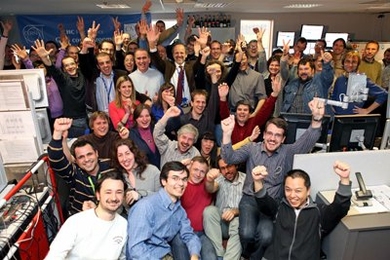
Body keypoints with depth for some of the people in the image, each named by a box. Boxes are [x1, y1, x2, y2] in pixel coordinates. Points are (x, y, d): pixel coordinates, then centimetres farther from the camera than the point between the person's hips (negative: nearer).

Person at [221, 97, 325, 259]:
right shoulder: (252, 148, 1)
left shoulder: (288, 152, 0)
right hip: (249, 199, 0)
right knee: (246, 234, -23)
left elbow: (308, 140, -15)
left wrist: (317, 119, -36)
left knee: (266, 236, -24)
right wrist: (227, 134, -29)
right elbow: (230, 158, -11)